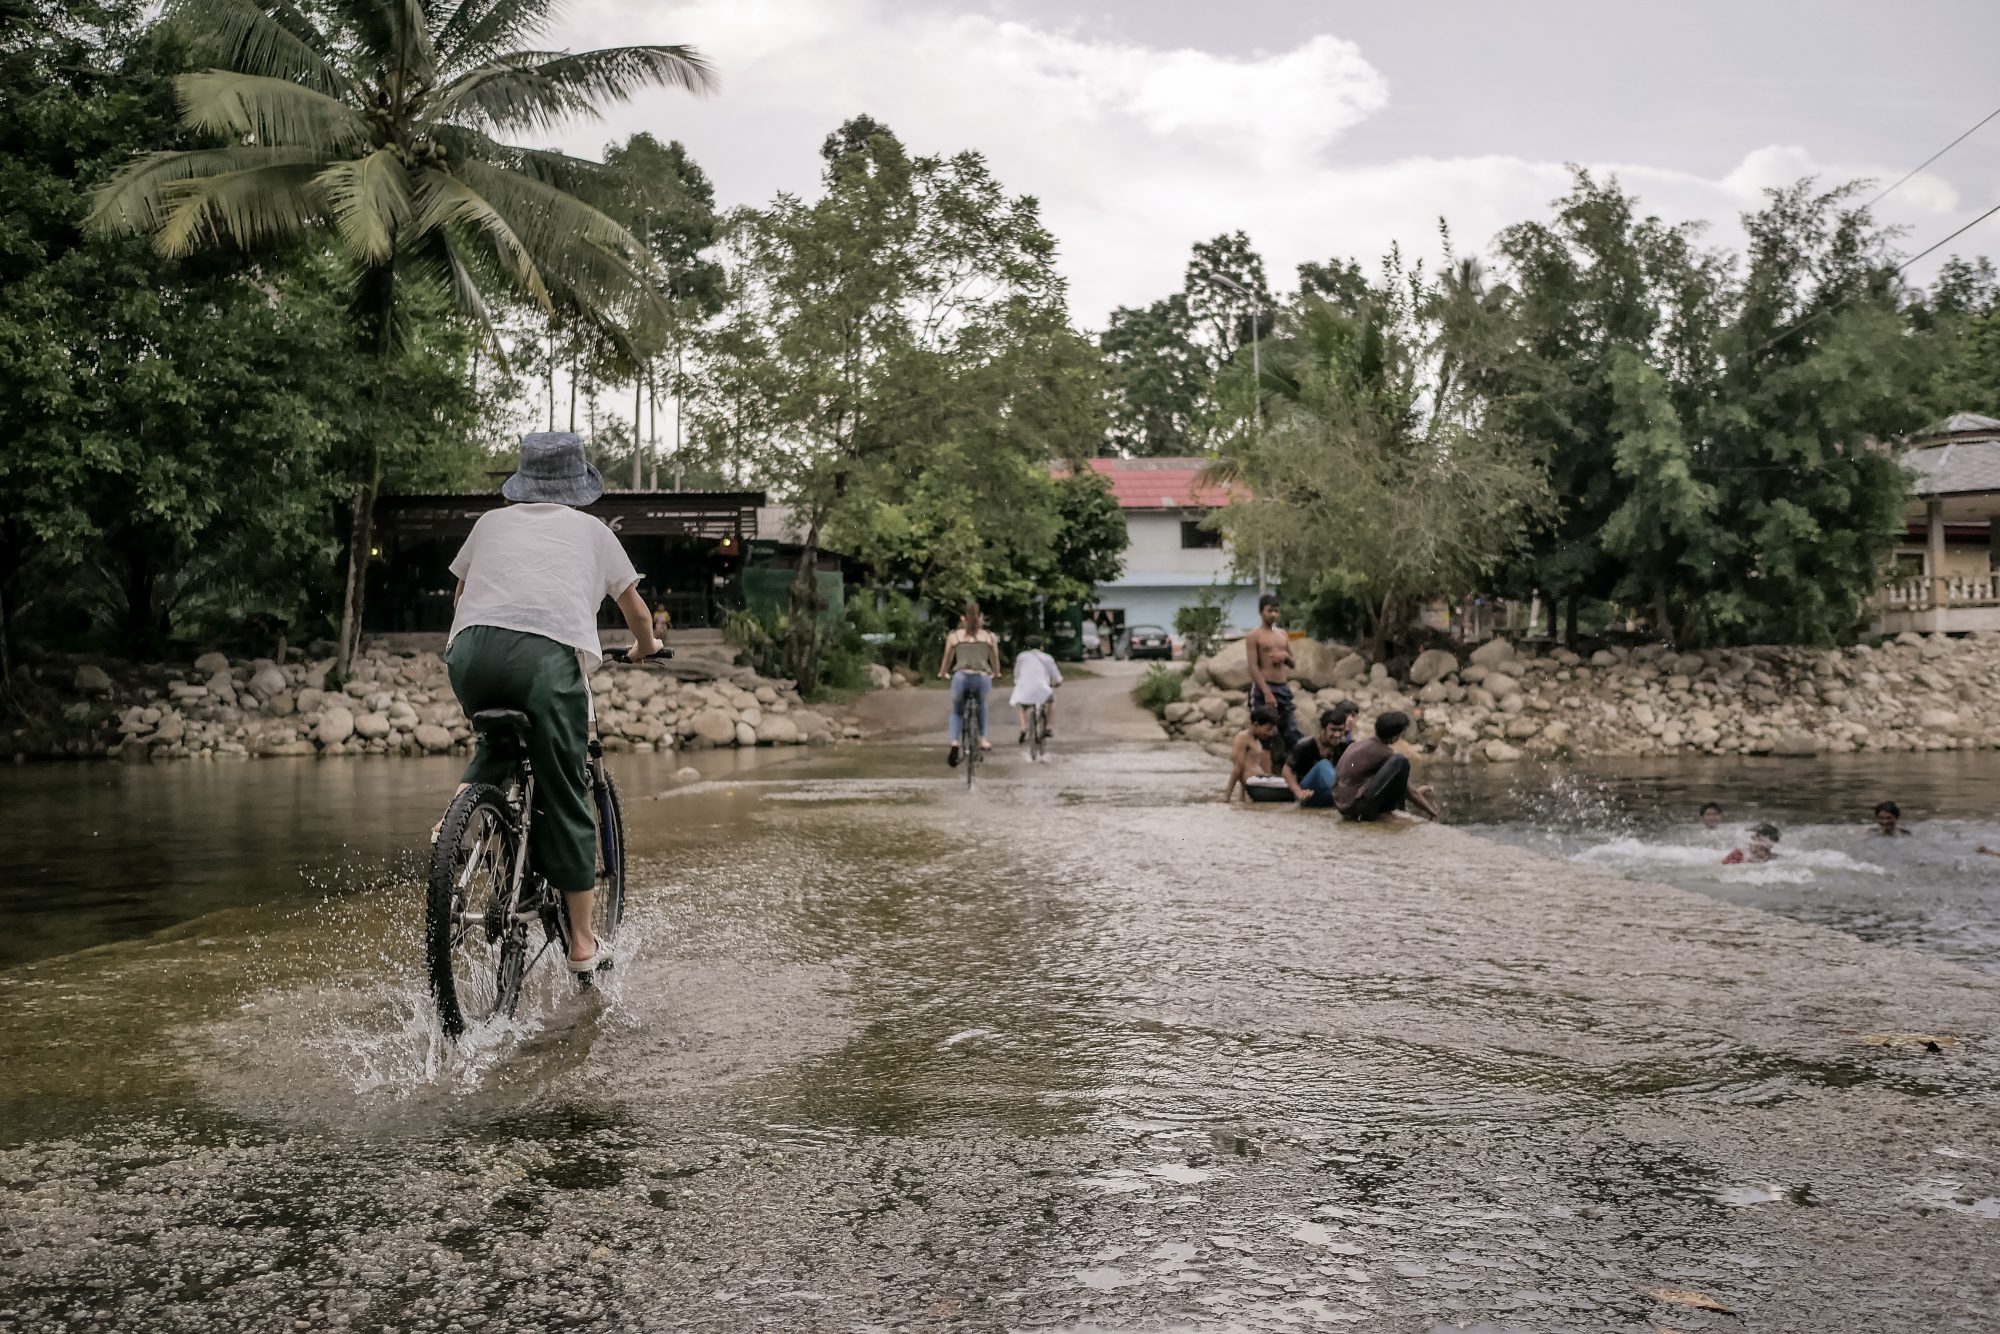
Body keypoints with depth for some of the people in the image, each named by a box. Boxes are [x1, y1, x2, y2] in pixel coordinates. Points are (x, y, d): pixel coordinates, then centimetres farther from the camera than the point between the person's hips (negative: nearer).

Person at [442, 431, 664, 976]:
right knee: (565, 801, 6)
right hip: (550, 654, -2)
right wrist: (646, 646, 56)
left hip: (472, 649, 3)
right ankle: (583, 945, 9)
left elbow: (459, 597, 39)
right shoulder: (592, 530, 24)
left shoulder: (492, 521, 28)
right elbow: (636, 610, 36)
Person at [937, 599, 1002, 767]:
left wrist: (942, 674, 40)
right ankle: (982, 739, 28)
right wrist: (996, 674, 42)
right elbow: (995, 660, 22)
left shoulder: (954, 636, 10)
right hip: (982, 678, 1)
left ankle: (955, 745, 4)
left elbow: (947, 660, 20)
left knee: (956, 711, 24)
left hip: (961, 677, -1)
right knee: (981, 705, 35)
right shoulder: (990, 636, 12)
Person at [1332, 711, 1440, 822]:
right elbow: (1405, 788, -2)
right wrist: (1432, 812, 10)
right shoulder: (1382, 752, -12)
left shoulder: (1364, 743, 13)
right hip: (1355, 805, -10)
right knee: (1400, 762, -16)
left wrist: (1416, 791, 36)